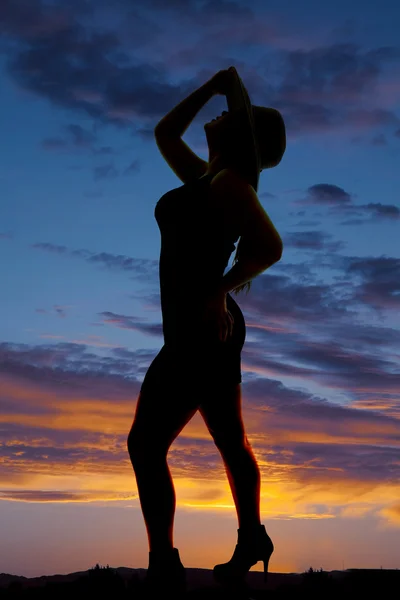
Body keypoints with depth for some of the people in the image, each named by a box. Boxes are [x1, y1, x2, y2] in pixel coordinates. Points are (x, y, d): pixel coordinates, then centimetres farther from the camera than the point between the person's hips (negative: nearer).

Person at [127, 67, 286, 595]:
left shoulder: (229, 182, -13)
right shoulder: (205, 178, 13)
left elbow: (270, 246, -26)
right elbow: (164, 133, 26)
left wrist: (221, 290, -16)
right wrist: (212, 85, 20)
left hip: (201, 333, -10)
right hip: (211, 331, 10)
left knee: (146, 445, -8)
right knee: (231, 441, 17)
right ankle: (252, 542, 31)